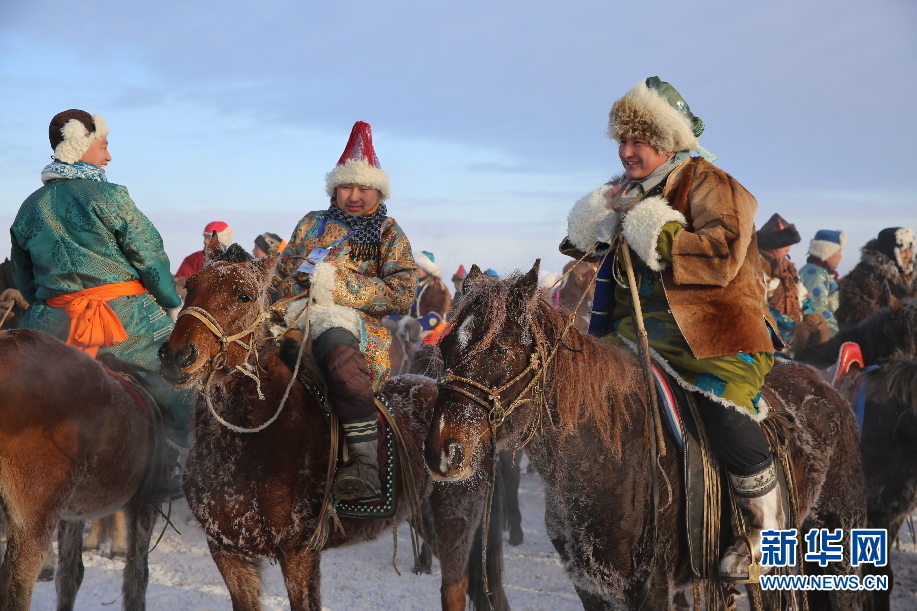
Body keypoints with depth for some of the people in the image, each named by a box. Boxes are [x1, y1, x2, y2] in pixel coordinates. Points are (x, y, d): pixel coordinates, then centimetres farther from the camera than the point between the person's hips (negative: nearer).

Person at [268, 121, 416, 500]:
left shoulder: (388, 234, 14)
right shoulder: (312, 224, 26)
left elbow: (402, 294, 1)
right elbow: (280, 277, 28)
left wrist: (341, 286, -8)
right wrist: (274, 311, 8)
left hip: (350, 322, -5)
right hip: (292, 317, 5)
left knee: (339, 354, -41)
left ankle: (365, 464, -40)